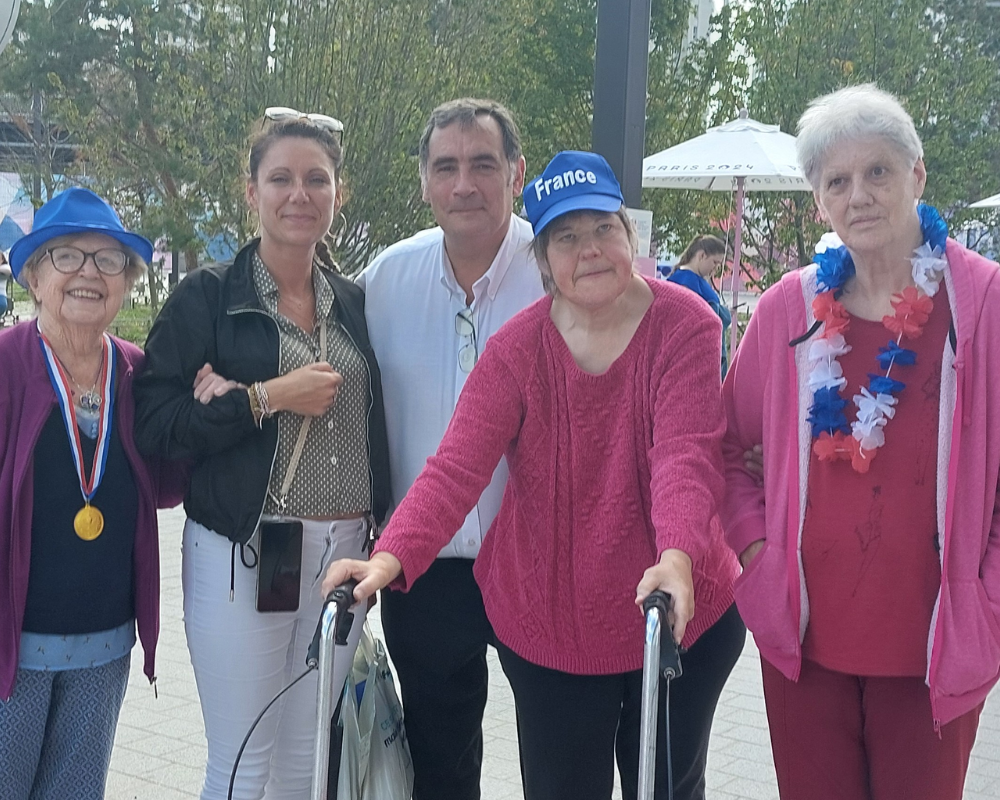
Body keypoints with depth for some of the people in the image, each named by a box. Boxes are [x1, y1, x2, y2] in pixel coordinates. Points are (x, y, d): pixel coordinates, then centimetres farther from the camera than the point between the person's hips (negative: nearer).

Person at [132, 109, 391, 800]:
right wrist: (265, 398, -18)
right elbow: (153, 426, -10)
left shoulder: (354, 303, 10)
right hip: (242, 557, -4)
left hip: (343, 556, 4)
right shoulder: (207, 298, -3)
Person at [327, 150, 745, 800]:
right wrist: (392, 557, -34)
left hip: (678, 616, -1)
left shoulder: (686, 327, -12)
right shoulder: (517, 349, -8)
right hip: (546, 627, 1)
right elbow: (459, 464, -18)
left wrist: (677, 558, -43)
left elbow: (687, 454, -25)